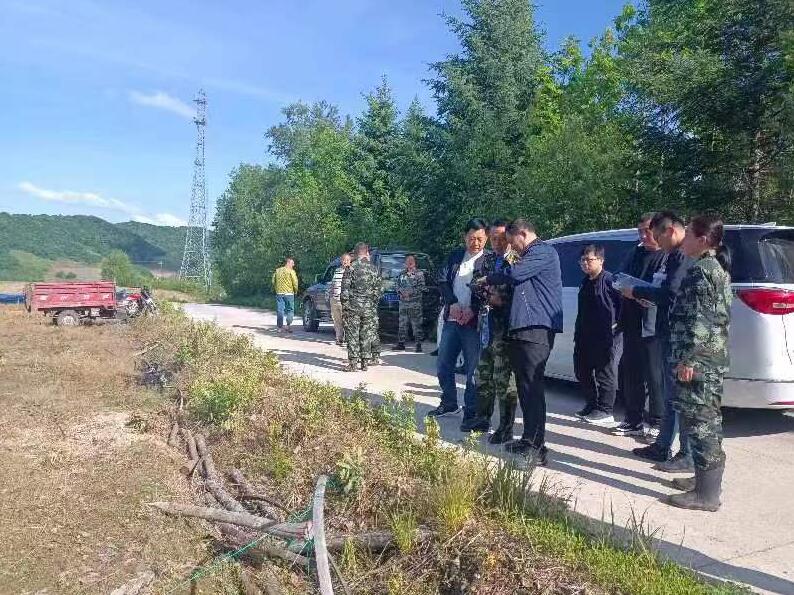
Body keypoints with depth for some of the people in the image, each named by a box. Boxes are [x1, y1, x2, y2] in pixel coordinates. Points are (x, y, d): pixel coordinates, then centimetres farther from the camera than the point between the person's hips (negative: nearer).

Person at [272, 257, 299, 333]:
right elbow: (295, 282, -10)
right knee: (290, 309, 5)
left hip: (279, 293, 4)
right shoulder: (291, 271, -4)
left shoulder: (277, 270, 12)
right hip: (289, 293, -4)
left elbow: (273, 281, 11)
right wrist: (295, 290, 4)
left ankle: (280, 327, 2)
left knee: (280, 310, 5)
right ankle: (289, 325, -5)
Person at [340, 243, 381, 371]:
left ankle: (353, 362, -3)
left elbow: (345, 287, -9)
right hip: (368, 307, 4)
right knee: (366, 334, 9)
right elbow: (377, 290, 9)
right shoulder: (373, 269, 7)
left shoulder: (352, 267, -7)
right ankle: (365, 362, 13)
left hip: (353, 305, -4)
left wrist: (344, 304, -2)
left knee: (352, 334, 0)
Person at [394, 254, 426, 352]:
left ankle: (418, 345, -1)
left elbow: (421, 287, -5)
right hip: (403, 302, 5)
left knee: (416, 324, -5)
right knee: (402, 323, 6)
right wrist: (401, 292, -2)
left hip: (415, 303, -5)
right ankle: (401, 343, 13)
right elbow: (398, 286, 18)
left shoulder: (419, 274, 1)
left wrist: (411, 293, -13)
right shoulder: (402, 274, 15)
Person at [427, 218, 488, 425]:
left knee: (473, 369, 1)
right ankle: (449, 403, 30)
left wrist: (473, 309, -17)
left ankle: (471, 411, 13)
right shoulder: (455, 256, 12)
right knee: (443, 365, 12)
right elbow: (442, 280, 7)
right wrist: (453, 303, -7)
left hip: (474, 322, -5)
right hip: (452, 319, 5)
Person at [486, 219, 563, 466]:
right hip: (523, 327, 11)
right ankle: (530, 439, 20)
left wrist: (489, 279, -2)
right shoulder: (530, 255, 26)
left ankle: (536, 448, -12)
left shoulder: (543, 251, -6)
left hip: (536, 328, -11)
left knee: (532, 385, -13)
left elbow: (515, 274, -19)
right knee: (525, 385, 12)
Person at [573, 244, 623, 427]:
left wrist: (617, 324, -17)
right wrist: (577, 335, 18)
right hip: (586, 337, 9)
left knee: (605, 374, -2)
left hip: (606, 338, -9)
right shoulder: (585, 283, 16)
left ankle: (605, 412, 6)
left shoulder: (609, 280, -11)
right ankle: (591, 406, 28)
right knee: (582, 371, 14)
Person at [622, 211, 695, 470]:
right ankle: (663, 446, 28)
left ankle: (688, 455, 5)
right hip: (669, 334, 11)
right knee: (671, 393, 17)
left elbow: (670, 294, -23)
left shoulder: (683, 257, -15)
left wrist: (637, 292, -11)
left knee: (679, 394, -4)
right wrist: (645, 294, 5)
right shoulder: (676, 256, 17)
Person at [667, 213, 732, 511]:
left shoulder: (700, 270, -16)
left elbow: (697, 320, -22)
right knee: (706, 419, 17)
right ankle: (705, 478, 29)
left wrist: (687, 359, -20)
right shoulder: (717, 267, 16)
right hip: (714, 355, 11)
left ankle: (706, 494, 1)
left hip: (699, 359, -11)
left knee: (699, 421, -5)